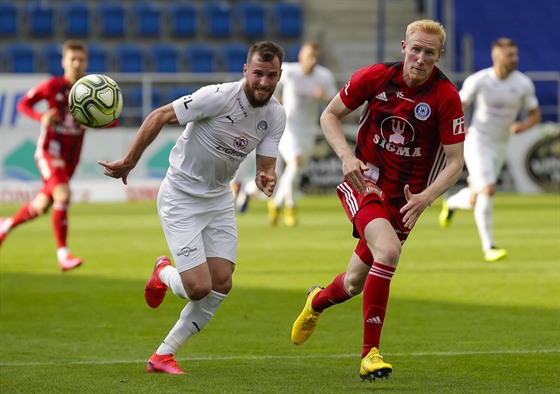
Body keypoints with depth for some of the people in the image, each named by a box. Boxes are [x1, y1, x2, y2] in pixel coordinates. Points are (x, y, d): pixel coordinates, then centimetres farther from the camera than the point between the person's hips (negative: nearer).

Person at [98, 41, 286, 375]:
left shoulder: (276, 115, -5)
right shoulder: (219, 97, -25)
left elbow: (266, 166, -5)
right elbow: (159, 117, -17)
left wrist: (267, 180, -30)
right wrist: (130, 162, -13)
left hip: (219, 198, 6)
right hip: (181, 199, -6)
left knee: (221, 284, -2)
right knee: (199, 288, -14)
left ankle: (164, 355, 14)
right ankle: (164, 273, 24)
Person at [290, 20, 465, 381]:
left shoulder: (447, 97, -14)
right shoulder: (376, 77, -11)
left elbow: (455, 161, -11)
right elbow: (330, 114, 2)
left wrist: (425, 197, -27)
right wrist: (346, 156, -14)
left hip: (405, 198, 2)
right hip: (364, 180, -2)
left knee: (356, 283, 11)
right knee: (388, 250, -29)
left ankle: (318, 301, 49)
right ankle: (370, 354, -21)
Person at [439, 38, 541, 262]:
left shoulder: (523, 84, -6)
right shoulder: (478, 81, -11)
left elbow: (535, 115, 3)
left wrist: (523, 126, -19)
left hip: (500, 146, 4)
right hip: (477, 142, -4)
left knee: (475, 199, 14)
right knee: (487, 191, -21)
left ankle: (451, 204, 50)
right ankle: (488, 247, -11)